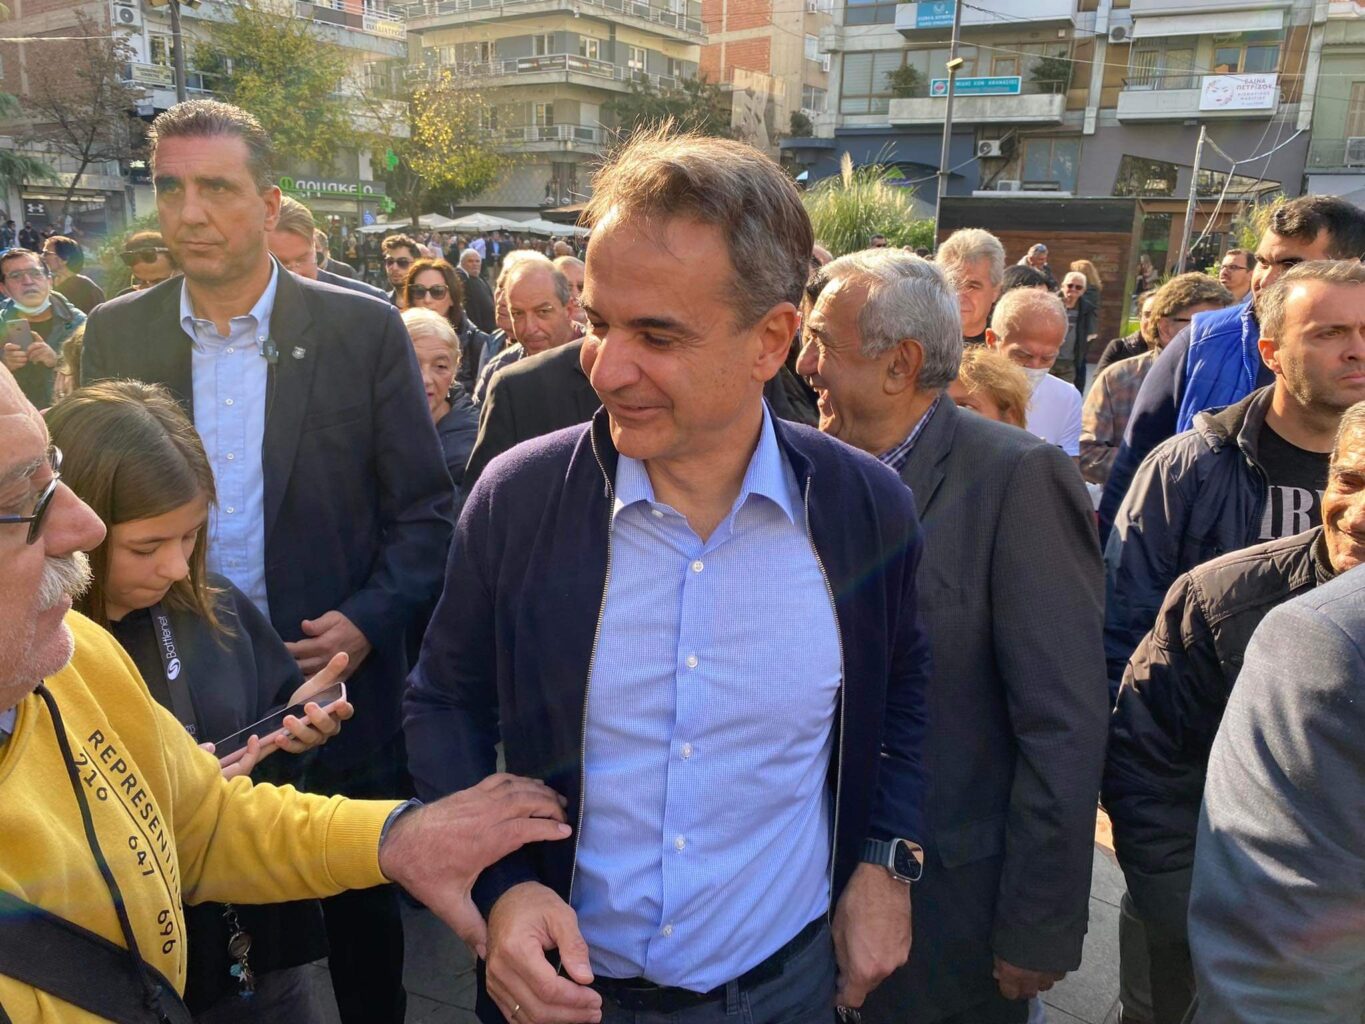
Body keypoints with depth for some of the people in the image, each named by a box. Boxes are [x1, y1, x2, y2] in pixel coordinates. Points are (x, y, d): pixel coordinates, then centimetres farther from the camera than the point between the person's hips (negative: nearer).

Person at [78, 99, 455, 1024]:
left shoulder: (364, 330, -7)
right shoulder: (116, 334, 2)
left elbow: (425, 511, -5)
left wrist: (369, 620, -17)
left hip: (336, 675, -2)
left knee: (362, 913, 17)